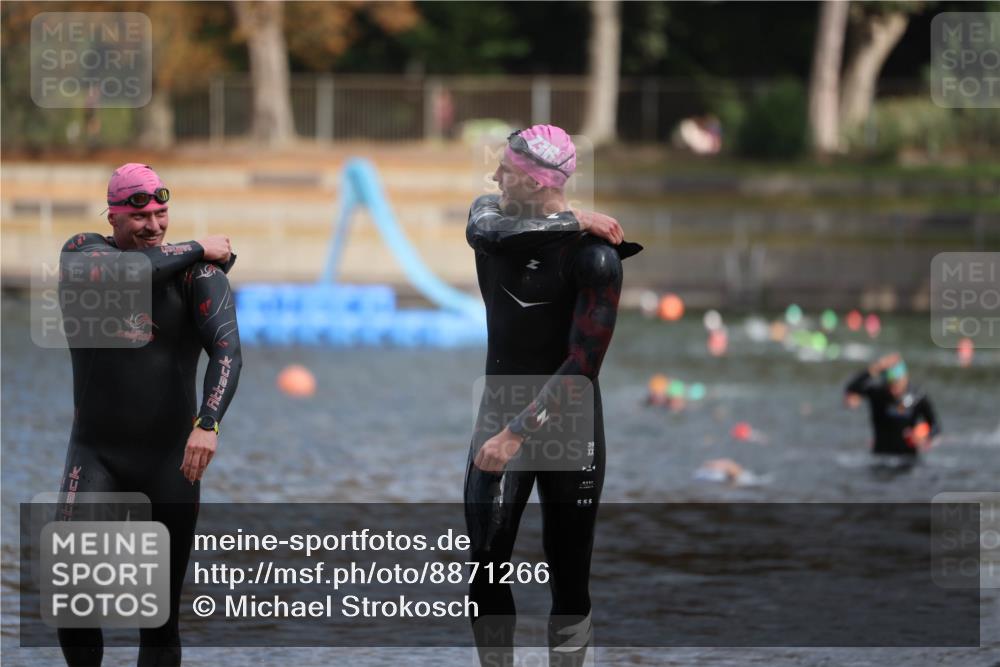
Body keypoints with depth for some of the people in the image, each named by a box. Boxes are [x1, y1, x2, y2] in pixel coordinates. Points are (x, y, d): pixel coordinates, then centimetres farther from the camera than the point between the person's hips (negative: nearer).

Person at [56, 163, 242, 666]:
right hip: (95, 451, 0)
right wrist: (196, 250, -11)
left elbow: (227, 347, -17)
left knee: (162, 610, 2)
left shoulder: (198, 273, -2)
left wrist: (207, 423, -33)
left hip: (170, 455, 0)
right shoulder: (82, 251, 3)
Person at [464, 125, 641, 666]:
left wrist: (518, 433, -23)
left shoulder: (592, 254, -17)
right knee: (486, 568, -1)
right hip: (500, 412, 4)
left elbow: (582, 364, -21)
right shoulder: (493, 211, 0)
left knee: (569, 578, 1)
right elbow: (484, 233, -26)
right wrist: (571, 221, -27)